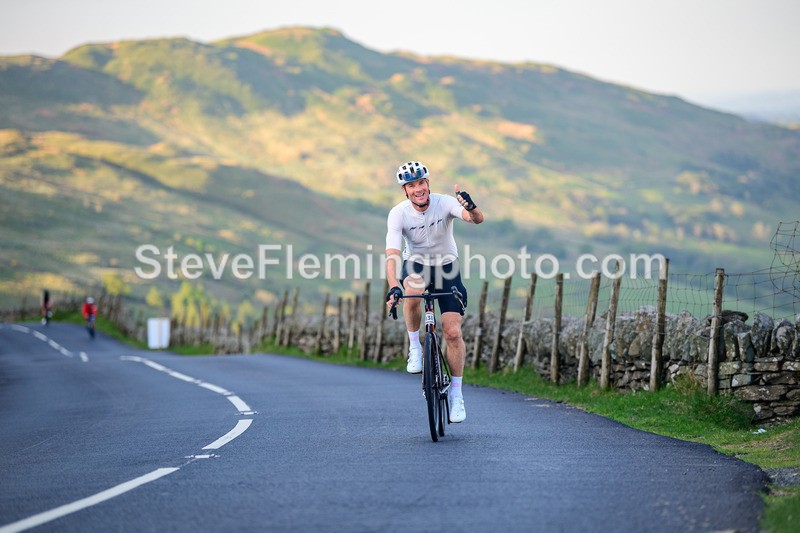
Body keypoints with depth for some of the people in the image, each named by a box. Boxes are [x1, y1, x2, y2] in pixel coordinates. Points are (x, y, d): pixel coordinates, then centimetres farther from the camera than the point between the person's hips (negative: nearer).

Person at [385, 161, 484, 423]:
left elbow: (478, 219, -37)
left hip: (446, 266, 0)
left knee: (453, 332, -8)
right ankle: (415, 347, -12)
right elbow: (392, 254, -29)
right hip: (416, 264, 0)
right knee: (412, 295, -37)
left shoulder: (445, 203, -21)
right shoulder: (398, 214, -20)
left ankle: (456, 394, 8)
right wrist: (393, 287, -46)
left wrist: (471, 208, -61)